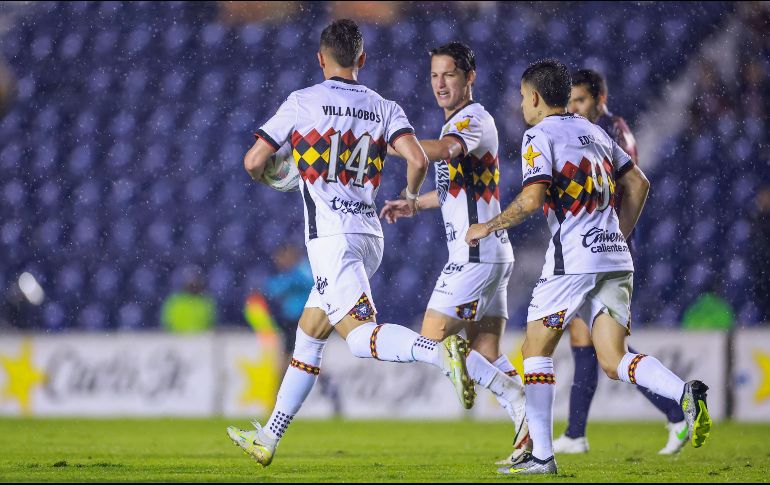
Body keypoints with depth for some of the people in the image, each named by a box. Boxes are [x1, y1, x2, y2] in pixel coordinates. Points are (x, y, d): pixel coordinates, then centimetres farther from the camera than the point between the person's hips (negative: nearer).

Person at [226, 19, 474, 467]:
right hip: (370, 235, 6)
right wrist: (411, 197, 16)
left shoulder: (303, 102, -1)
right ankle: (268, 439, 20)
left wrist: (266, 175, 24)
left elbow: (253, 162, 0)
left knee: (361, 335, -18)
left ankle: (441, 352, -45)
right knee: (308, 337, 15)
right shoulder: (385, 108, 8)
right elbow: (418, 160, -6)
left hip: (332, 237, -6)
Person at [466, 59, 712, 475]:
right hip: (615, 260, 7)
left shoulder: (540, 136, -4)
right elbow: (638, 183, 20)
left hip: (572, 261, -7)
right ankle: (686, 393, -23)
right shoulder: (594, 133, 19)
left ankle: (541, 454, 3)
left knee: (536, 351, 6)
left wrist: (487, 227, -3)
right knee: (614, 362, 2)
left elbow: (533, 198, -16)